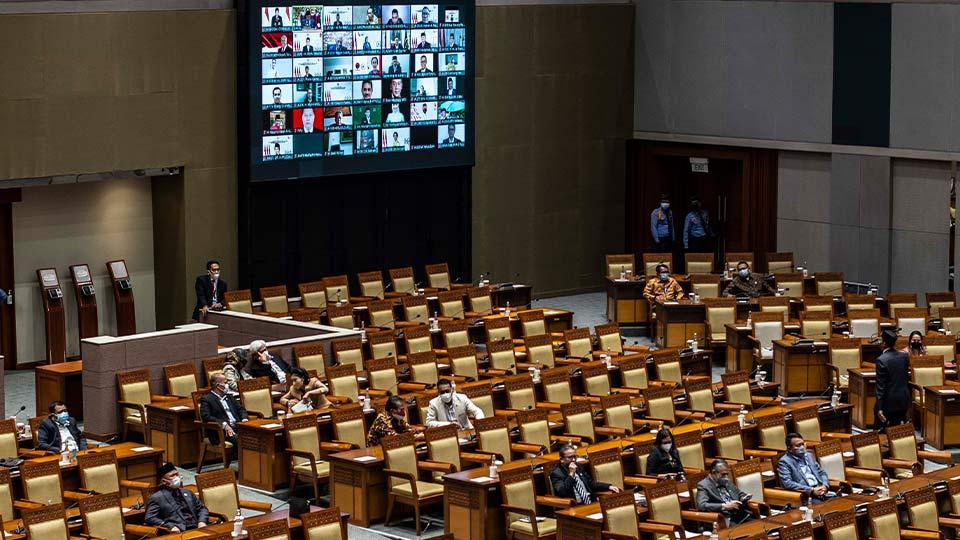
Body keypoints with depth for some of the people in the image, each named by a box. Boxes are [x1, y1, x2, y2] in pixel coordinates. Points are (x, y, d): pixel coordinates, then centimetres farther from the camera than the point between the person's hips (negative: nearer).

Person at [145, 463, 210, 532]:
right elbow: (149, 518, -3)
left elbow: (202, 509, 28)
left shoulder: (187, 493, 25)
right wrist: (170, 526, -16)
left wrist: (202, 522, 5)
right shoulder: (156, 498, 7)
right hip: (179, 532, -5)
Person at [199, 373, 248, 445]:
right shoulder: (206, 399, 2)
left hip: (237, 427, 6)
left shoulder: (229, 397, 24)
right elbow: (206, 417, -11)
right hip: (222, 431, -6)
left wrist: (244, 419, 2)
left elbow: (240, 409, 26)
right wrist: (224, 424, -20)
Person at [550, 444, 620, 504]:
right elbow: (562, 493, -19)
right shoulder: (556, 474, -3)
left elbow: (591, 484, 29)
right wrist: (571, 475, -18)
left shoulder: (579, 467, 18)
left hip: (590, 503, 8)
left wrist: (609, 487, 16)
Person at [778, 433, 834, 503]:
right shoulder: (784, 462, -2)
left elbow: (822, 473, 23)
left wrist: (825, 486, 0)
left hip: (821, 491, 6)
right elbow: (787, 483, -14)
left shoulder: (808, 456, 19)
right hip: (806, 496, -6)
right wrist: (811, 490, -17)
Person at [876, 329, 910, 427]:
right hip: (903, 400, 6)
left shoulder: (881, 360, -18)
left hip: (889, 402, -6)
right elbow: (907, 377, 11)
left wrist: (879, 408, -16)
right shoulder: (904, 356, 1)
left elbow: (880, 386, -18)